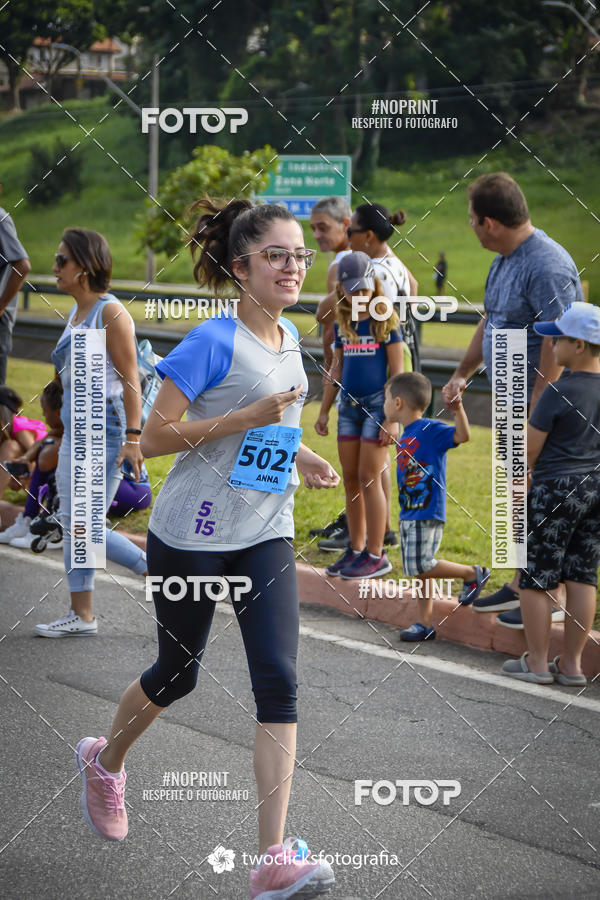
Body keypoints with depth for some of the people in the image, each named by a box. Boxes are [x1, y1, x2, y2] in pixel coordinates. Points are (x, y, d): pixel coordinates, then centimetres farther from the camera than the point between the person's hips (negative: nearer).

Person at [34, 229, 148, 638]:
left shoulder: (110, 313, -15)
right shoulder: (77, 312, 12)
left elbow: (130, 380, -18)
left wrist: (132, 437, -23)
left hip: (105, 432, -9)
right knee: (71, 525, 9)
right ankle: (81, 616, 15)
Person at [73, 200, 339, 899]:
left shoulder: (288, 339, 7)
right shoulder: (214, 342, -16)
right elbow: (154, 438, -19)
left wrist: (298, 457, 5)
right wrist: (248, 418, -25)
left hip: (265, 536, 5)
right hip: (191, 535, -5)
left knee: (278, 681, -10)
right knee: (178, 673, 13)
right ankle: (105, 761, 46)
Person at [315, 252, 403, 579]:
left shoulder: (385, 321, -7)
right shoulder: (343, 324, 9)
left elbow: (397, 372, -8)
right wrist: (323, 412, 16)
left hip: (377, 402, -6)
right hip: (349, 405, 6)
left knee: (369, 478, -7)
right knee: (350, 479, 8)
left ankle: (376, 555, -1)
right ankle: (356, 549, 17)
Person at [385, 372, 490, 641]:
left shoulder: (430, 430, -12)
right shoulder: (406, 436, 14)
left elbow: (462, 436, -25)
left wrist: (458, 409, -38)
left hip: (427, 514, -9)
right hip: (409, 514, 9)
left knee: (423, 568, -11)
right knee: (419, 570, 10)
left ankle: (473, 574, 6)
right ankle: (425, 623, 15)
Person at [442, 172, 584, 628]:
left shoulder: (546, 267, -21)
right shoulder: (505, 260, 11)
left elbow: (556, 345, -25)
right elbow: (490, 323, 24)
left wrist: (536, 410, -25)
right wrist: (462, 374, 25)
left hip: (546, 402, -10)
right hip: (516, 401, 10)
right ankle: (520, 585, 28)